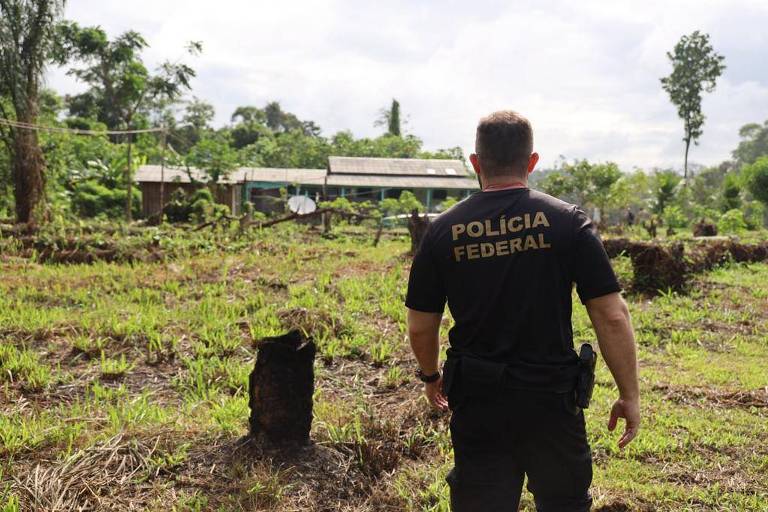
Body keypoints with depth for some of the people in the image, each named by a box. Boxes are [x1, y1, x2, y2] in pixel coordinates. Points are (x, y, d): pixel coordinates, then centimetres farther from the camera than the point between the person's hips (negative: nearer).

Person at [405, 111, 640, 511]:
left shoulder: (444, 231, -4)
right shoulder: (567, 222, -8)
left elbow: (420, 327, 1)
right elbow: (612, 316, -10)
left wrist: (430, 376, 20)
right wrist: (629, 395, 1)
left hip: (476, 404, 1)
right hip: (552, 399, -1)